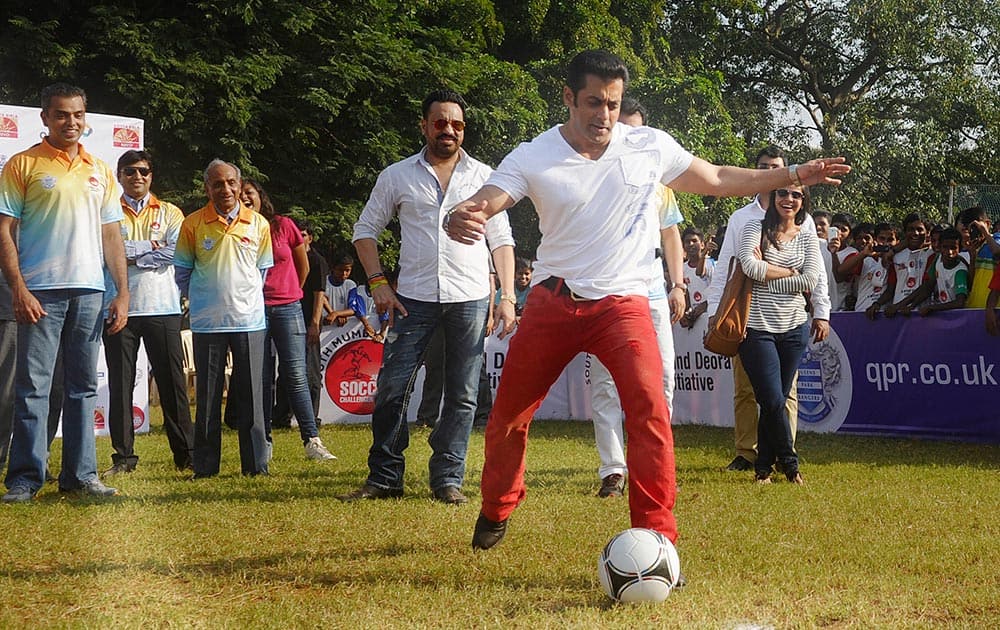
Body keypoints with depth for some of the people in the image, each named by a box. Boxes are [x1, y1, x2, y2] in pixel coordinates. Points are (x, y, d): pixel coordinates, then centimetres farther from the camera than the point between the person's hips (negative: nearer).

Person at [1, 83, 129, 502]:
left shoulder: (100, 171, 15)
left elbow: (111, 235, 17)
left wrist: (122, 293, 9)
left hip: (89, 292, 4)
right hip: (40, 292, -4)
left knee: (83, 387, 7)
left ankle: (80, 474, 13)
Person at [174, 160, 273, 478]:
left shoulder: (258, 224, 3)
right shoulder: (193, 224, 0)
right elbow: (182, 272, 9)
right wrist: (202, 299, 10)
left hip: (249, 320, 1)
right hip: (207, 322, -1)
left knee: (252, 394, 1)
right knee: (207, 396, 3)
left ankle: (256, 462, 6)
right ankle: (205, 465, 9)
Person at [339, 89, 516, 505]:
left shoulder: (483, 176, 7)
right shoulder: (398, 176, 6)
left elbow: (501, 239, 9)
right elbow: (366, 229, 11)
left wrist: (508, 296, -1)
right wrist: (378, 283, -1)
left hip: (470, 298, 0)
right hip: (414, 297, 0)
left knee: (461, 395, 2)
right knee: (391, 388, -4)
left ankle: (448, 479, 9)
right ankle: (384, 477, 6)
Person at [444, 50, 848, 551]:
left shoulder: (651, 146, -1)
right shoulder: (532, 158, -7)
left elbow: (717, 180, 13)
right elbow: (483, 204, -20)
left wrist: (795, 174, 10)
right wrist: (460, 218, -46)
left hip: (623, 301, -1)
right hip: (553, 300, 1)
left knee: (649, 406, -23)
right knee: (508, 414, 10)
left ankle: (656, 539, -17)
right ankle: (496, 510, 39)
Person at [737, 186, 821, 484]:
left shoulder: (807, 238, 8)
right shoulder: (755, 229, 0)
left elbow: (811, 281, -6)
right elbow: (749, 266, -17)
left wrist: (767, 272, -10)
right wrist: (790, 272, -10)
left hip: (793, 328, 3)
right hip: (757, 327, -3)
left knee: (777, 401, 7)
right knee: (773, 401, -8)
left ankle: (764, 466, 19)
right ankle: (789, 461, 8)